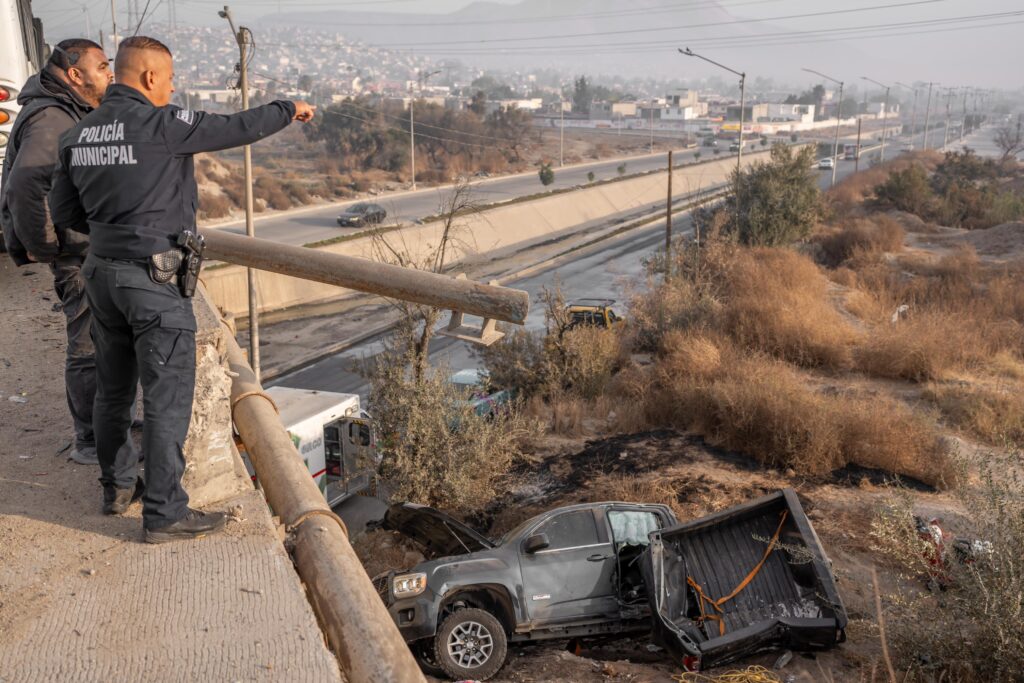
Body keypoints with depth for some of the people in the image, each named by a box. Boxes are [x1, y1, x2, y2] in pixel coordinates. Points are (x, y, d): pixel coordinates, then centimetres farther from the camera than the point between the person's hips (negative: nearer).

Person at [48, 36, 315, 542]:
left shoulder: (79, 135, 7)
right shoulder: (160, 125, -16)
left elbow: (63, 211, 11)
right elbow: (236, 129, -9)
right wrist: (288, 110, 7)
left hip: (103, 272, 8)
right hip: (155, 280, -8)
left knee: (113, 390, 19)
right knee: (168, 397, -1)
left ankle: (116, 487, 34)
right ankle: (164, 514, 5)